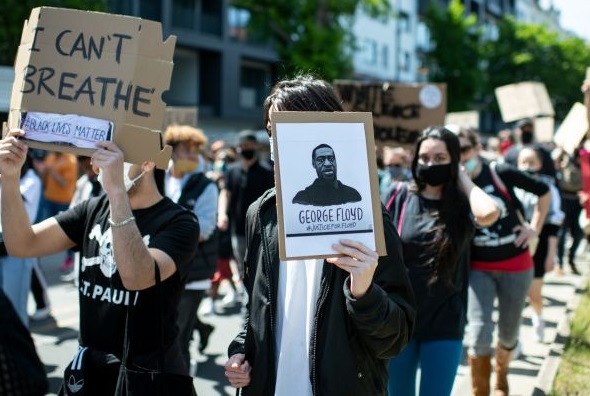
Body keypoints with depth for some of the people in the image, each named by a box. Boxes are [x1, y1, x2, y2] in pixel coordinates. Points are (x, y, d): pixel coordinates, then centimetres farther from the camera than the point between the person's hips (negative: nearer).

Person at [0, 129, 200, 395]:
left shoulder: (179, 222, -15)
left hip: (148, 373, -5)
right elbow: (22, 245, -4)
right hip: (89, 365, 5)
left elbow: (137, 278, -33)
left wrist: (116, 189, -37)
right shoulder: (94, 210, 4)